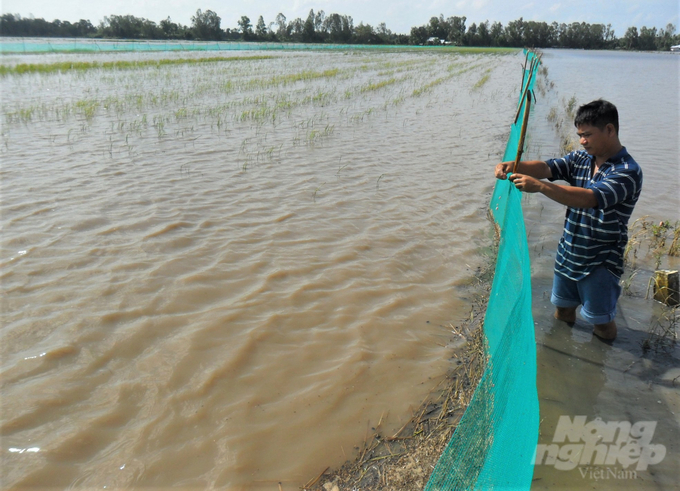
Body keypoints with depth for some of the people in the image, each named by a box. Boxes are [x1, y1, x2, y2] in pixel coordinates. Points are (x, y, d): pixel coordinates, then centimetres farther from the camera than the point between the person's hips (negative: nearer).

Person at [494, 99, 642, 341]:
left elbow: (590, 198, -36)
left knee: (601, 322, 9)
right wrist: (515, 165, -33)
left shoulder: (628, 171, -21)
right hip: (568, 253, 7)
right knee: (562, 310, 23)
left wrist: (540, 186, -44)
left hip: (599, 263, -6)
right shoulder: (580, 158, 2)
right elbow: (547, 167, -12)